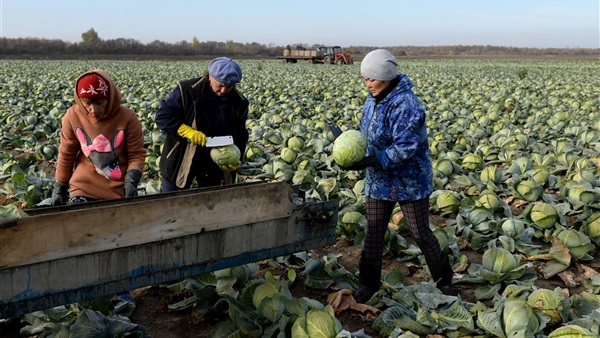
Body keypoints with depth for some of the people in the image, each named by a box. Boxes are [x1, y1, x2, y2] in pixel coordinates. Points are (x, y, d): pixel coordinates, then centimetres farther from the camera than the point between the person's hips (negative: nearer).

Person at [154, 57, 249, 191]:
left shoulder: (239, 103, -4)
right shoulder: (187, 90, -14)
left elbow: (240, 136, 3)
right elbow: (162, 116, -14)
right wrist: (188, 132, -27)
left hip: (215, 164, 3)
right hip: (181, 161, -2)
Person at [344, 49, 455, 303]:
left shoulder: (405, 105, -25)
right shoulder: (373, 99, 3)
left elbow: (404, 148, -30)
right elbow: (367, 133, 12)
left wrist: (371, 161, -35)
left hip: (409, 181, -7)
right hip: (379, 180, 7)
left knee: (420, 233, 6)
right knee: (373, 232, 11)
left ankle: (444, 280, 28)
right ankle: (369, 283, 26)